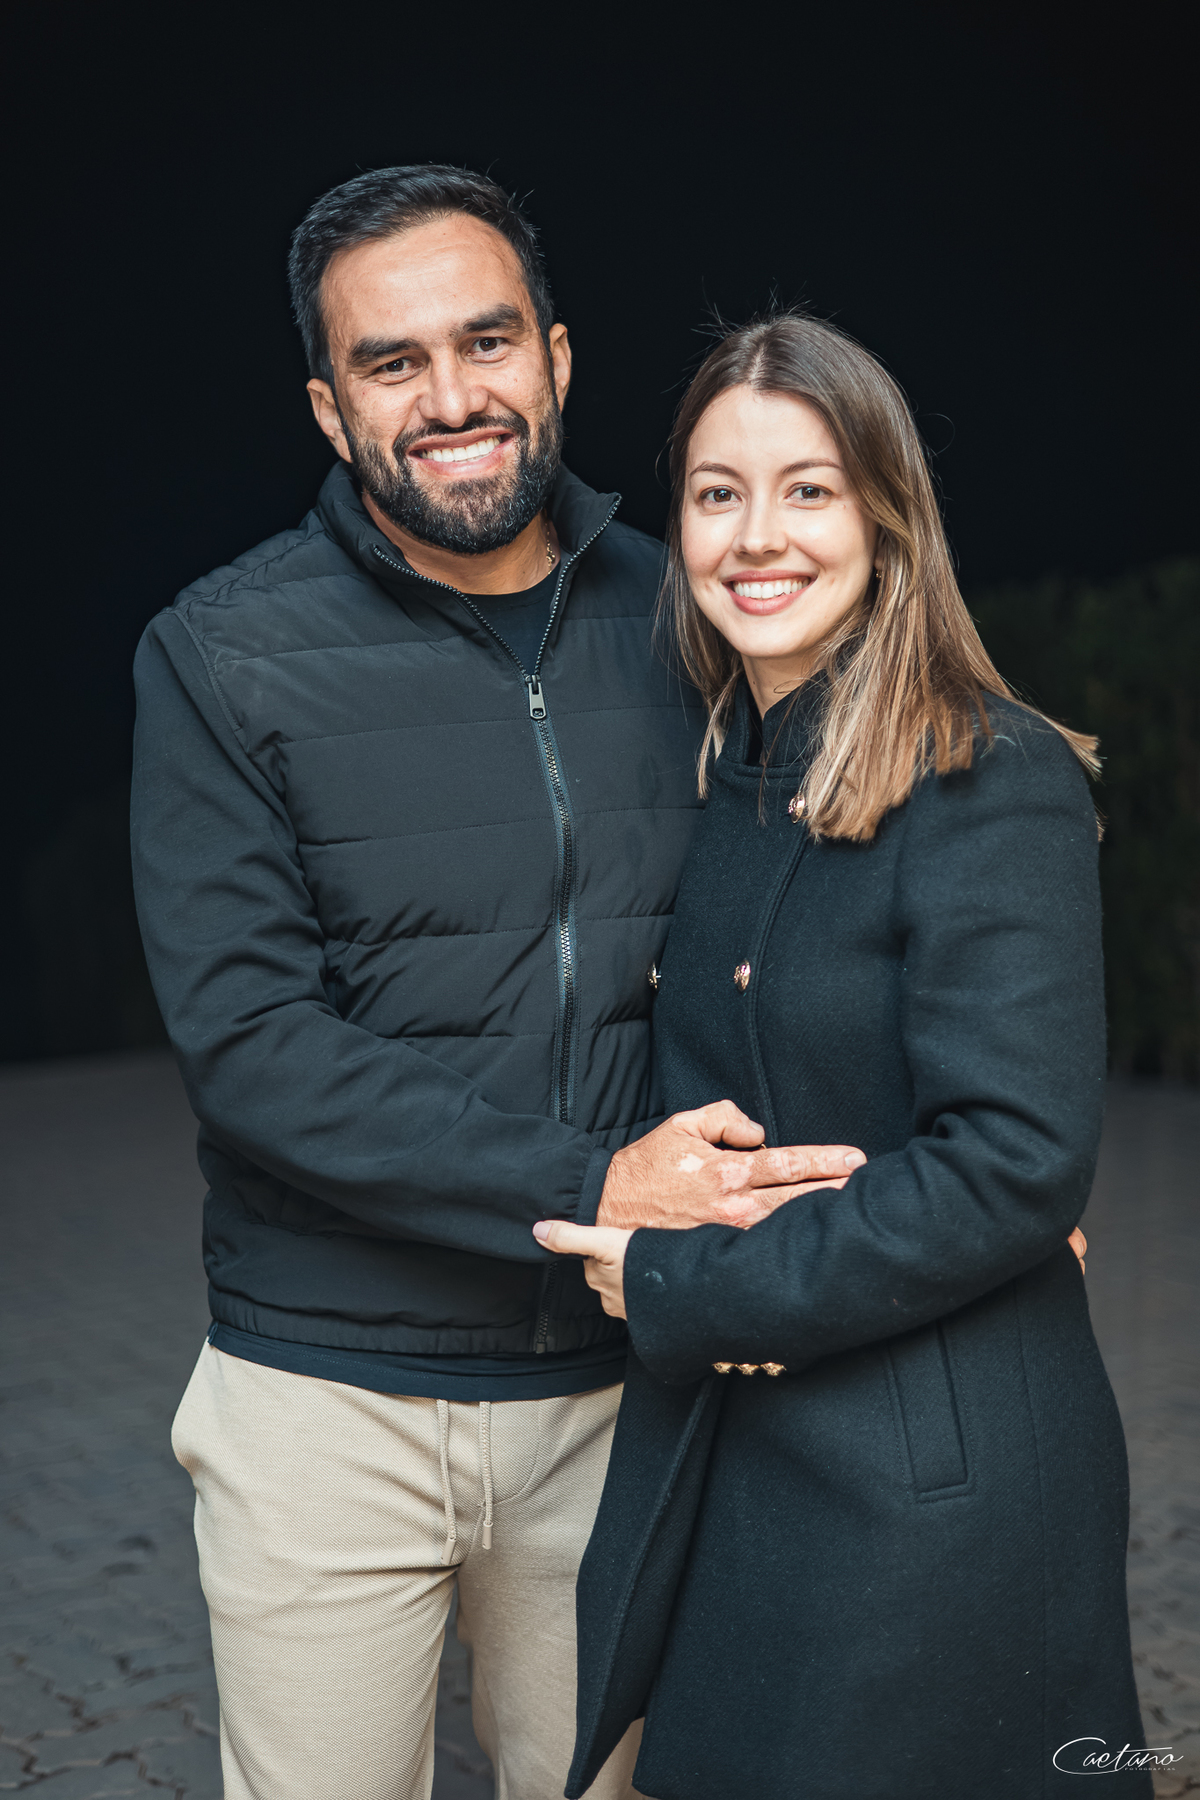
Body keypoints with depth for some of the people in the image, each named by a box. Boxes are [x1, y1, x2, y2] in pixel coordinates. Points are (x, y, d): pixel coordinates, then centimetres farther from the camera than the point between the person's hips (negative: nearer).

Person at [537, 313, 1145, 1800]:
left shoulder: (996, 784, -15)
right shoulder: (717, 777, 8)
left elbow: (1018, 1161, -21)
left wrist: (686, 1288, -15)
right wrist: (643, 1224, -7)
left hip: (939, 1484, -6)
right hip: (719, 1449, 7)